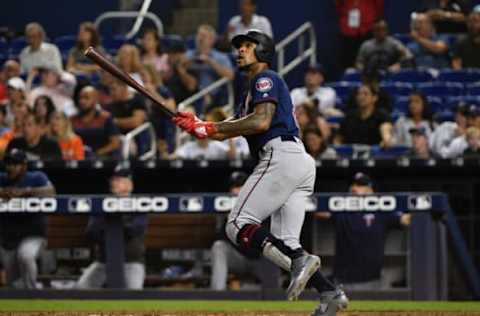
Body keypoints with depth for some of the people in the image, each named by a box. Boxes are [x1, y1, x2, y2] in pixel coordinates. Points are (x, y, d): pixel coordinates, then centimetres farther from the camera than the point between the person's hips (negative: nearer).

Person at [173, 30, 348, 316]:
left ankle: (299, 261, -32)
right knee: (284, 243, 5)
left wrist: (211, 128, -11)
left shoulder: (266, 79, 3)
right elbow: (229, 132, 24)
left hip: (281, 156, -10)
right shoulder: (254, 89, 32)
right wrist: (198, 126, 6)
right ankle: (330, 293, -10)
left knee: (238, 226, -14)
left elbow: (261, 121, -14)